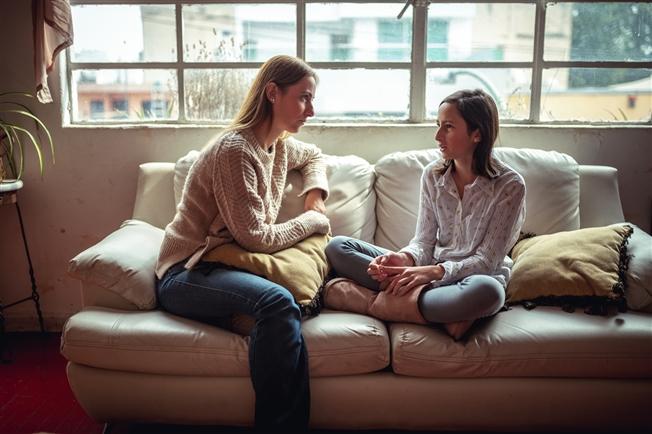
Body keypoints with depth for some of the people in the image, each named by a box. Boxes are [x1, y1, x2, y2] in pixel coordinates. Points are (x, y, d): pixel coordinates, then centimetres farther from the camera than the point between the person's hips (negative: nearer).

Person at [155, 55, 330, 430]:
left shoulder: (280, 145, 9)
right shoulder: (235, 150, -18)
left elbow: (314, 157, 34)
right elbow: (256, 238, -20)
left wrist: (315, 197, 14)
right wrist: (312, 220, -6)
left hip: (230, 266, 9)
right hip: (186, 275, -8)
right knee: (277, 302, -36)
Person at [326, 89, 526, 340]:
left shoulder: (509, 185, -11)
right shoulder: (433, 175, 2)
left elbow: (487, 260, -12)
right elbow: (424, 242, 2)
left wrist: (435, 272, -27)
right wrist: (405, 259, -21)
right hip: (433, 271, 5)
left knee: (487, 291, -44)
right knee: (337, 247, -11)